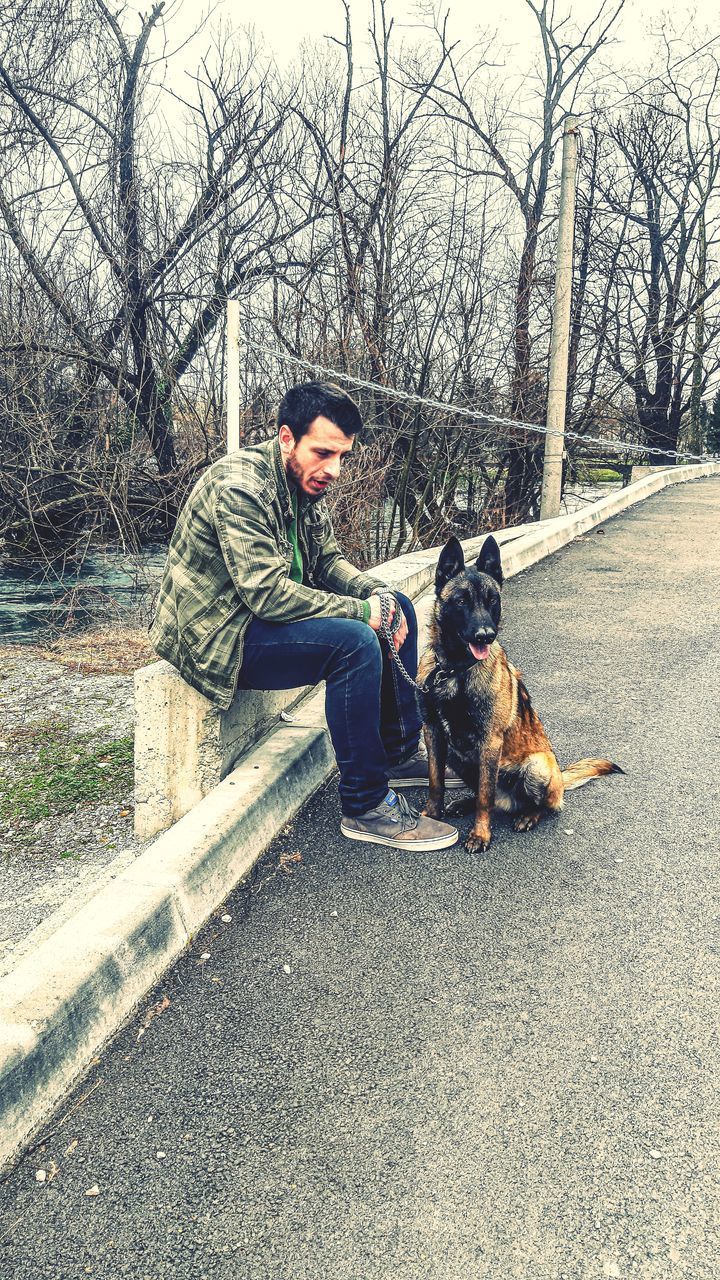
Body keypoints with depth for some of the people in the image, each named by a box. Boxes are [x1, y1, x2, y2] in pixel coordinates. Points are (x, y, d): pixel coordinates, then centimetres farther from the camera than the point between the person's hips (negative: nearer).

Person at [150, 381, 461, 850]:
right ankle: (366, 805, -16)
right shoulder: (239, 486, -24)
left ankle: (400, 753, 16)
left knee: (398, 608, 7)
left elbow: (329, 560, 10)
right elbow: (268, 594, -31)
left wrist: (376, 591, -10)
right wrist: (362, 611, -24)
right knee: (354, 641, -29)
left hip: (266, 614, 10)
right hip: (217, 636, -10)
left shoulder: (304, 482, 3)